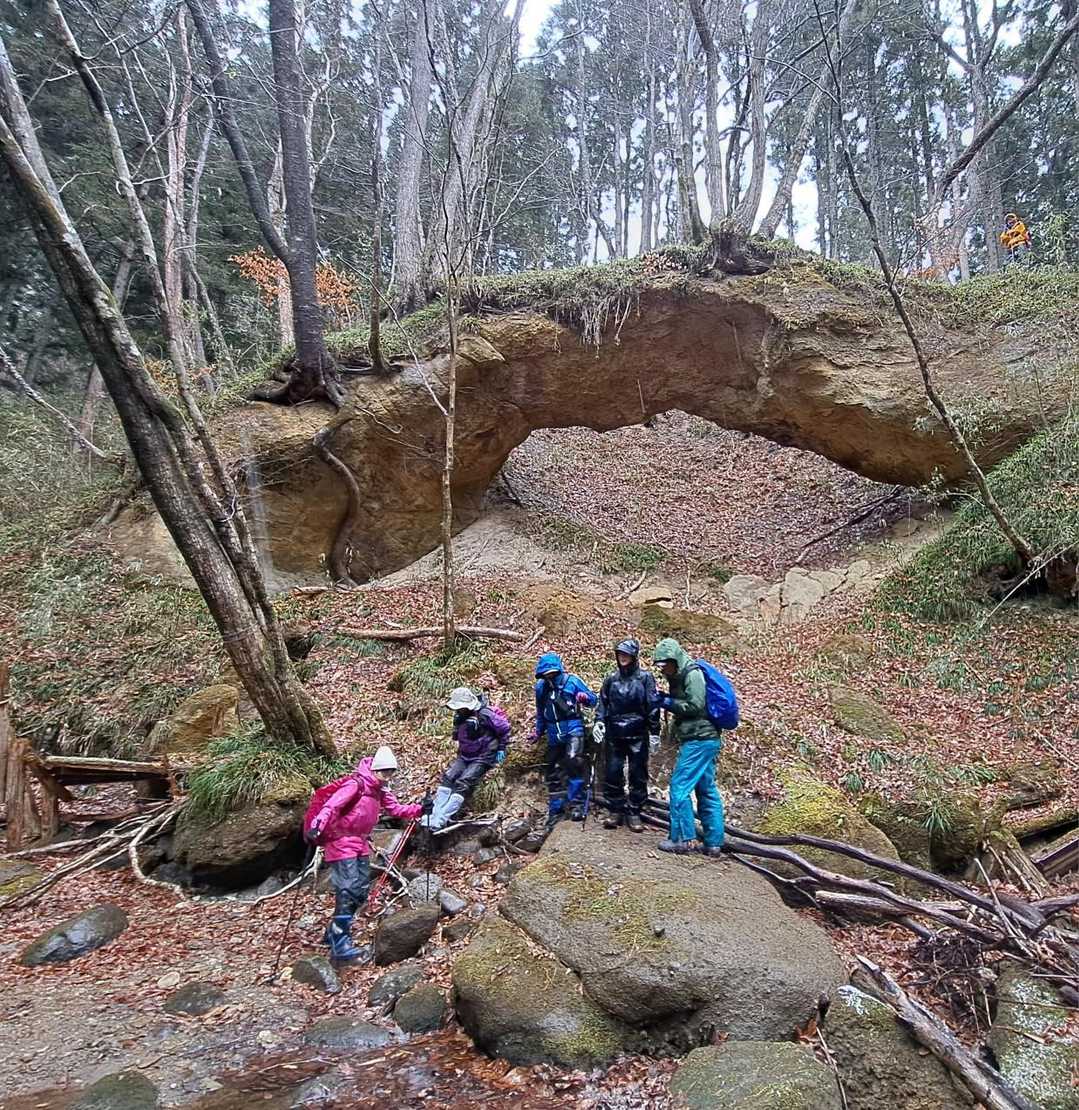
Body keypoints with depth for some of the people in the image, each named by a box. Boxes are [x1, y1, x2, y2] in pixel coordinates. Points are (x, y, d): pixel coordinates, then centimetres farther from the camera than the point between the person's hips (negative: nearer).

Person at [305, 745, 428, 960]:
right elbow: (332, 805, -29)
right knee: (348, 890, -15)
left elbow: (396, 809, 11)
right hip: (341, 843, -9)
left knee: (361, 890, 9)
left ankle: (334, 931, 23)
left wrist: (419, 809, -3)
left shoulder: (379, 790, 9)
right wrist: (317, 825, -45)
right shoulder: (355, 784, -17)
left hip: (360, 844, 9)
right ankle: (339, 943, -11)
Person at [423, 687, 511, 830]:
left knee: (463, 784, -22)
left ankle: (440, 820, -27)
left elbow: (505, 728, -8)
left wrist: (501, 748, -4)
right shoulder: (459, 717, 1)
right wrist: (460, 748, 15)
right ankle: (432, 816, -17)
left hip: (483, 758, -7)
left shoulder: (485, 715, -20)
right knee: (448, 777, -14)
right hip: (465, 756, 7)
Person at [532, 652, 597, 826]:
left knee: (573, 762, -25)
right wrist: (538, 731, 19)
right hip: (554, 735, 5)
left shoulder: (572, 681, -6)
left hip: (573, 730, -4)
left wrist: (584, 697, -24)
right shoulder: (541, 686, 5)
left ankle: (577, 804, -16)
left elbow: (593, 699, -3)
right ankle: (555, 811, 20)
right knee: (553, 773, 8)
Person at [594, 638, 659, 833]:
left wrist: (655, 732, -5)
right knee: (612, 773, 2)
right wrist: (598, 721, -2)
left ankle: (634, 813, 13)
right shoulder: (611, 679, 8)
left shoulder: (645, 678, -1)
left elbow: (653, 707, -2)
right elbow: (603, 702, 13)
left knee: (638, 775, 3)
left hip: (638, 735, -3)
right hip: (615, 735, 3)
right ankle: (615, 811, 14)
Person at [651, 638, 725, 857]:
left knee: (680, 787, -7)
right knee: (707, 790, 10)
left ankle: (684, 838, -2)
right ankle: (713, 842, 14)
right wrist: (665, 701, 3)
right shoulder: (679, 676, 17)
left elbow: (695, 707, -18)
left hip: (699, 740, -10)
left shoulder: (693, 674, -12)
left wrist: (669, 703, -12)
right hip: (706, 740, 10)